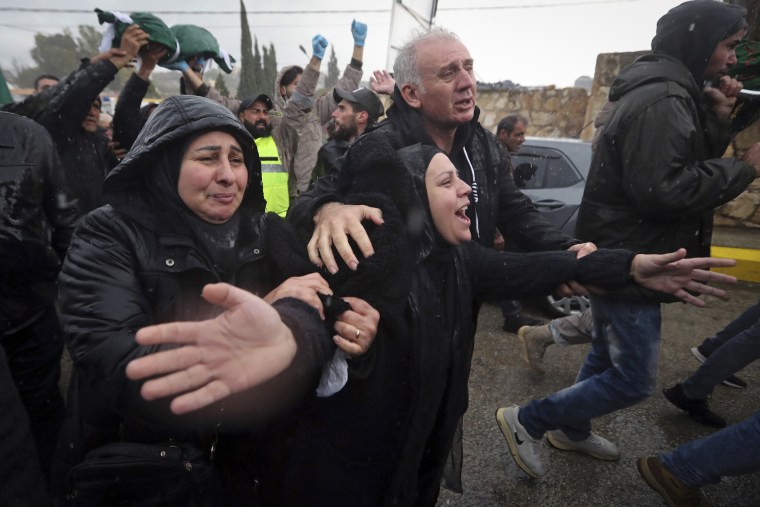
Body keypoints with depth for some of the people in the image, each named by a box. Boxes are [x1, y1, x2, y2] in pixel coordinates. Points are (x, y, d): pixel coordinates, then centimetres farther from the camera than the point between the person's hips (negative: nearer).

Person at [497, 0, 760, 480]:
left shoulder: (669, 93, 15)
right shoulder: (661, 101, -19)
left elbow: (688, 163, 18)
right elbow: (660, 189, -27)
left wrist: (715, 119, 4)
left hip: (624, 255, 11)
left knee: (609, 357, 23)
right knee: (634, 379, -2)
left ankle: (571, 429, 42)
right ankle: (526, 420, 10)